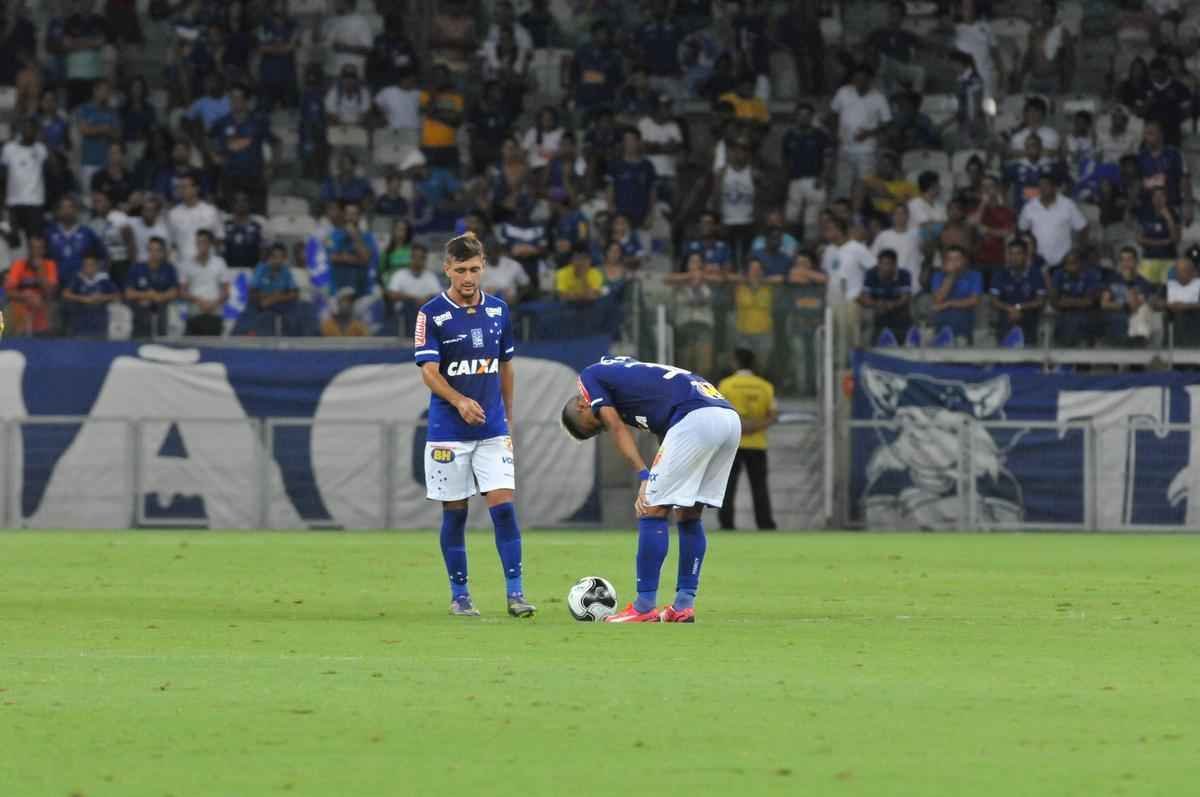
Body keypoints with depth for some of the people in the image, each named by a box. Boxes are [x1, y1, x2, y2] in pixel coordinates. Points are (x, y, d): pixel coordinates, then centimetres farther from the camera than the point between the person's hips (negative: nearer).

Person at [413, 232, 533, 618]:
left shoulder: (498, 310, 6)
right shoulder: (432, 314, -8)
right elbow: (429, 372, -14)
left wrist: (508, 416, 17)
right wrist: (459, 401, -30)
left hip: (492, 428, 3)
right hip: (449, 432, -3)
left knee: (503, 506, -7)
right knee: (455, 513, 3)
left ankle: (515, 592, -5)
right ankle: (459, 595, 13)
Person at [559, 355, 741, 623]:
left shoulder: (589, 377, 14)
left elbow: (617, 429, 2)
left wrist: (644, 478, -5)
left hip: (696, 418, -9)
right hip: (730, 417, 9)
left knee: (653, 510, -1)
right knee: (689, 516, 17)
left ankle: (645, 607, 1)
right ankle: (684, 605, 17)